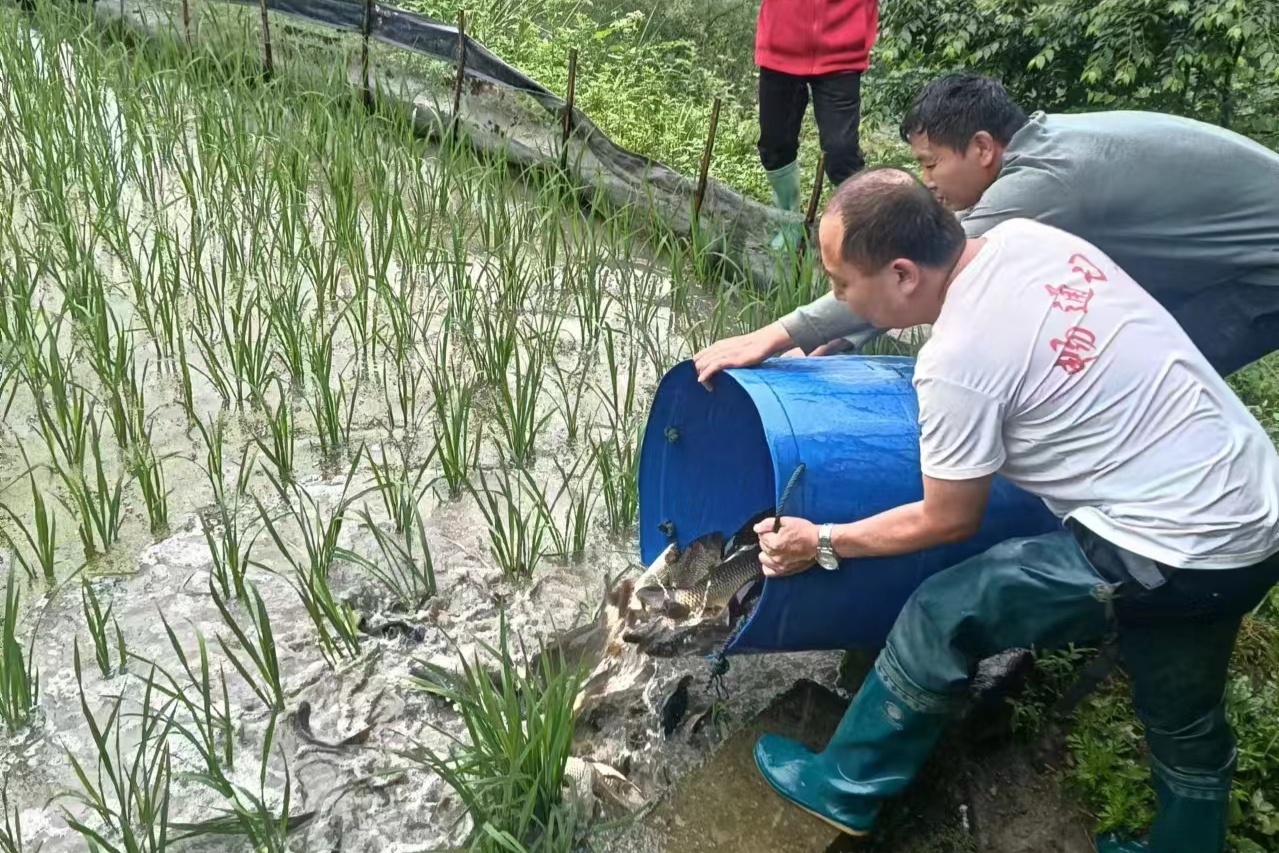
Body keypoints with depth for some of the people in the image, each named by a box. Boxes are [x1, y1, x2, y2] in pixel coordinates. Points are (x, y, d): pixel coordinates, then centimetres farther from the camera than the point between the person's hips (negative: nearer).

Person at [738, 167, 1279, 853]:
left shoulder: (957, 364, -22)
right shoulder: (1024, 236, -1)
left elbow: (948, 520, -8)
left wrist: (823, 544, 2)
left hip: (1166, 553, -8)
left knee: (941, 617, 2)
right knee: (1185, 722, 26)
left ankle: (844, 789, 20)